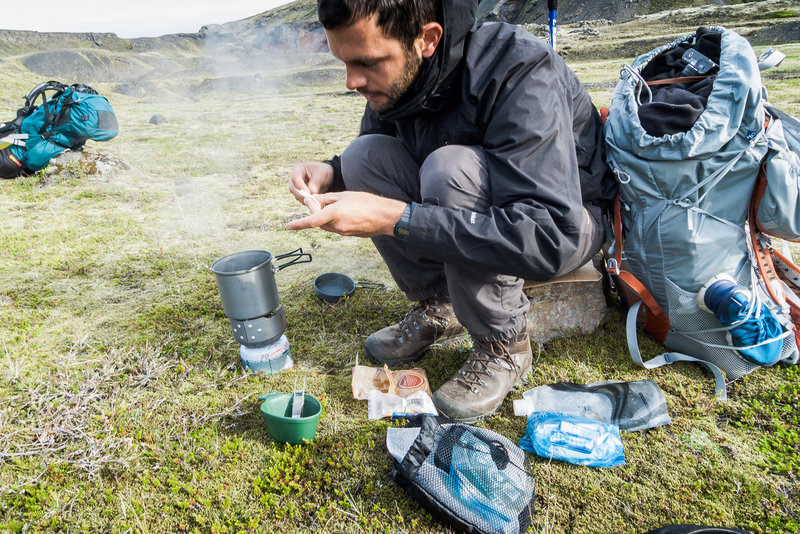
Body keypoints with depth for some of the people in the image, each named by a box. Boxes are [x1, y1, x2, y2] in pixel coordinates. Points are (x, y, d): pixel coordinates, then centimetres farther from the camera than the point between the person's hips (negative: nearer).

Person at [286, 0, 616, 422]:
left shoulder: (520, 71, -30)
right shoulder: (394, 74, -10)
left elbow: (551, 237, -38)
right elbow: (369, 169, 8)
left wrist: (396, 218, -41)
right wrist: (333, 174, -17)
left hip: (571, 223, -5)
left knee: (451, 167, -34)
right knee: (365, 155, -14)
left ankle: (503, 345, -14)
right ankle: (439, 305, -2)